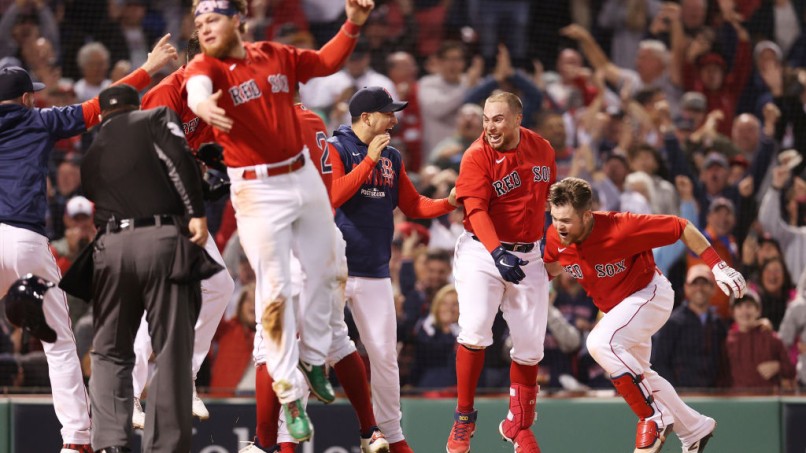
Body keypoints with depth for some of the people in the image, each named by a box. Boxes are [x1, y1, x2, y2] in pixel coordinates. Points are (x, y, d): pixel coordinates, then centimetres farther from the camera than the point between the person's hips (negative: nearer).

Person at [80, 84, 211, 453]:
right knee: (172, 352, -1)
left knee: (109, 353, 10)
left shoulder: (92, 152, 25)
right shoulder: (155, 119, 10)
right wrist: (197, 212, -11)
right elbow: (178, 159, -6)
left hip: (110, 245, 3)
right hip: (163, 241, -3)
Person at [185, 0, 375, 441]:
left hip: (304, 177, 5)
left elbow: (326, 62, 19)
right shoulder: (205, 67, -10)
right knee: (274, 291, -5)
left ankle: (313, 360, 37)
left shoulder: (276, 56, 5)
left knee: (322, 271, 16)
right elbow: (196, 88, -33)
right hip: (257, 190, -5)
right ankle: (291, 395, 1)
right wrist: (202, 105, -56)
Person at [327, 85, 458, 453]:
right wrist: (369, 160, -19)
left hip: (375, 273, 6)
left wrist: (449, 202, -1)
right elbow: (332, 196, -20)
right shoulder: (335, 149, -6)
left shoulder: (392, 158, 13)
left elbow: (412, 205, 15)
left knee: (385, 356, 8)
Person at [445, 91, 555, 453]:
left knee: (530, 344, 4)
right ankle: (464, 418, -5)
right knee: (475, 330, -21)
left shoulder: (542, 149, 3)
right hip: (483, 251, -4)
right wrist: (497, 253, -38)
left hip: (528, 256, 4)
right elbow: (476, 210, -23)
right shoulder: (477, 156, -13)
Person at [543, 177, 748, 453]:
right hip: (615, 305, 8)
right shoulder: (555, 238, -17)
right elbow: (547, 269, 6)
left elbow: (681, 228, -26)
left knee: (600, 343, -30)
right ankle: (695, 429, 38)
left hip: (650, 294, -8)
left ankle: (655, 418, -17)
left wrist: (717, 266, -29)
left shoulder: (620, 228, -34)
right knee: (637, 376, 18)